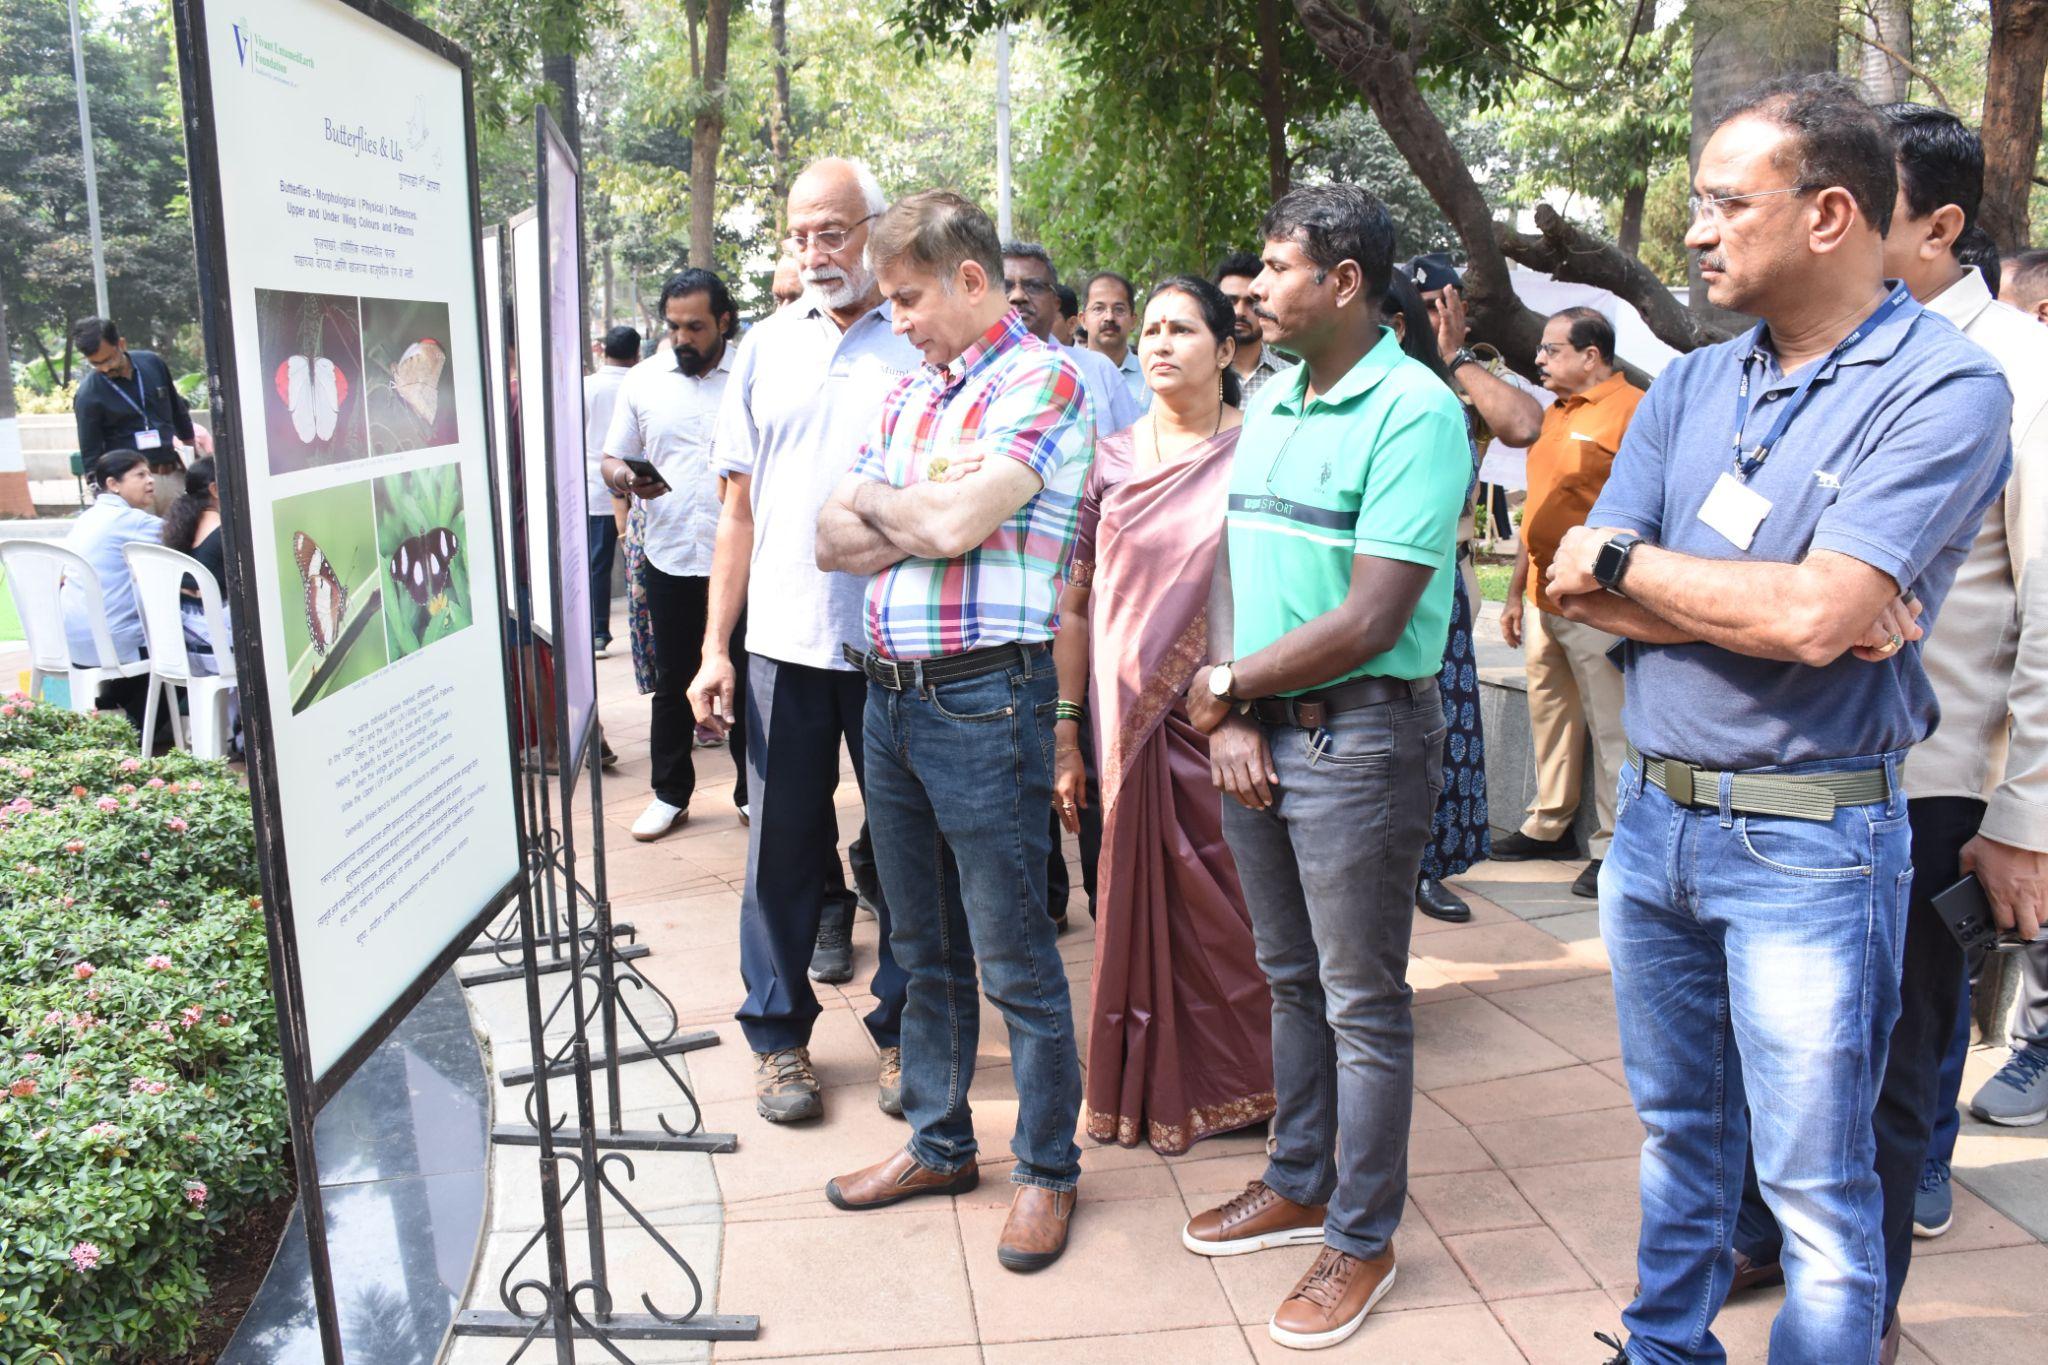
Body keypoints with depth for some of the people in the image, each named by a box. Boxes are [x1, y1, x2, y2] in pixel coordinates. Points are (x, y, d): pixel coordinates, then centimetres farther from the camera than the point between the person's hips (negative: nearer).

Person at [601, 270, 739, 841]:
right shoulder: (642, 381, 7)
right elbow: (612, 460, 11)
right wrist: (626, 479, -12)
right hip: (670, 556, 2)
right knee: (672, 680, 11)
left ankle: (752, 792, 23)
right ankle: (669, 794, 25)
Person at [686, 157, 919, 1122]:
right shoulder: (766, 347, 10)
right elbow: (740, 508, 11)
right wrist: (715, 646, 7)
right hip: (783, 639, 3)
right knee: (782, 844, 8)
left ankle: (903, 1032, 24)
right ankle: (778, 1037, 23)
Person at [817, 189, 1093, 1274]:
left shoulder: (1043, 382, -7)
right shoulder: (908, 393, 16)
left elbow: (952, 522, -20)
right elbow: (832, 542, 9)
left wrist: (877, 500, -1)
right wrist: (920, 519, -9)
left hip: (983, 699, -8)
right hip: (889, 695, 8)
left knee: (1015, 959, 3)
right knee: (923, 948, 17)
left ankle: (1046, 1169, 20)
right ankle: (938, 1144, 33)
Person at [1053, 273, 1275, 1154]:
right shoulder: (1109, 461, 8)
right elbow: (1075, 603, 7)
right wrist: (1065, 733, 3)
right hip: (1129, 716, 2)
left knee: (1226, 906, 2)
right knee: (1142, 906, 9)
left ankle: (1236, 1086, 23)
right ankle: (1149, 1091, 26)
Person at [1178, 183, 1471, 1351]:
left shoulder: (1415, 411, -15)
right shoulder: (1270, 402, 10)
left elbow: (1370, 620, -21)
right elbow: (1242, 570, 10)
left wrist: (1225, 682, -11)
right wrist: (1230, 717, -3)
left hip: (1360, 736, -7)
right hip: (1259, 731, 8)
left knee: (1363, 1003, 5)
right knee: (1293, 981, 20)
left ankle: (1363, 1239, 22)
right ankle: (1299, 1186, 37)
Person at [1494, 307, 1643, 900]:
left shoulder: (1631, 410, -11)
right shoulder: (1553, 416, 17)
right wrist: (1516, 593, 22)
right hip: (1542, 600, 9)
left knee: (1610, 728, -2)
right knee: (1549, 716, 16)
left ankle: (1615, 846, 5)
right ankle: (1549, 825, 27)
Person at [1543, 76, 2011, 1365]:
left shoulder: (1943, 387, -12)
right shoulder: (1692, 385, 7)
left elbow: (1816, 615, -25)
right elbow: (1579, 590, -2)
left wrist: (1629, 559, -11)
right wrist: (1766, 605, -16)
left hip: (1808, 839, -6)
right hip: (1652, 813, 6)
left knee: (1816, 1187, 6)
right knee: (1678, 1131, 21)